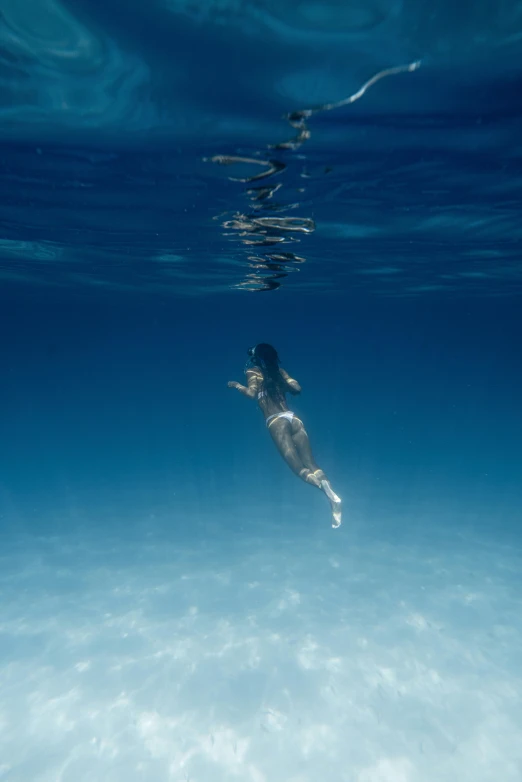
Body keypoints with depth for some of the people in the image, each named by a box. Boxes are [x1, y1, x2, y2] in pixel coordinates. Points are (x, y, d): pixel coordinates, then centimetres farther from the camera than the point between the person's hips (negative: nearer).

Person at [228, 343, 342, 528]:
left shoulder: (253, 371, 9)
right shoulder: (279, 371, 21)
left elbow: (252, 393, -7)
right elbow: (297, 388, 19)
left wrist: (236, 385, 10)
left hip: (276, 422, -5)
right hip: (294, 419, 5)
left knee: (299, 468, -8)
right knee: (311, 465, 4)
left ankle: (323, 485, -36)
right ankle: (331, 493, -16)